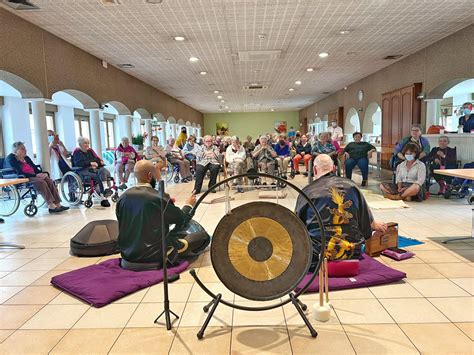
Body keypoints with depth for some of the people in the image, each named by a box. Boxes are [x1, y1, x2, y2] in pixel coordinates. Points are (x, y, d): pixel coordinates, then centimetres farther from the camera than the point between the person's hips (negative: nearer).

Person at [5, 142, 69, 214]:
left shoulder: (26, 158, 19)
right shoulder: (10, 159, -4)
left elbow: (35, 168, 16)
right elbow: (19, 173, -16)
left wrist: (43, 173, -7)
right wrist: (35, 175, -22)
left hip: (32, 176, 7)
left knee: (49, 181, -20)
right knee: (41, 182, -33)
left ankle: (57, 204, -28)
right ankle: (51, 206, -38)